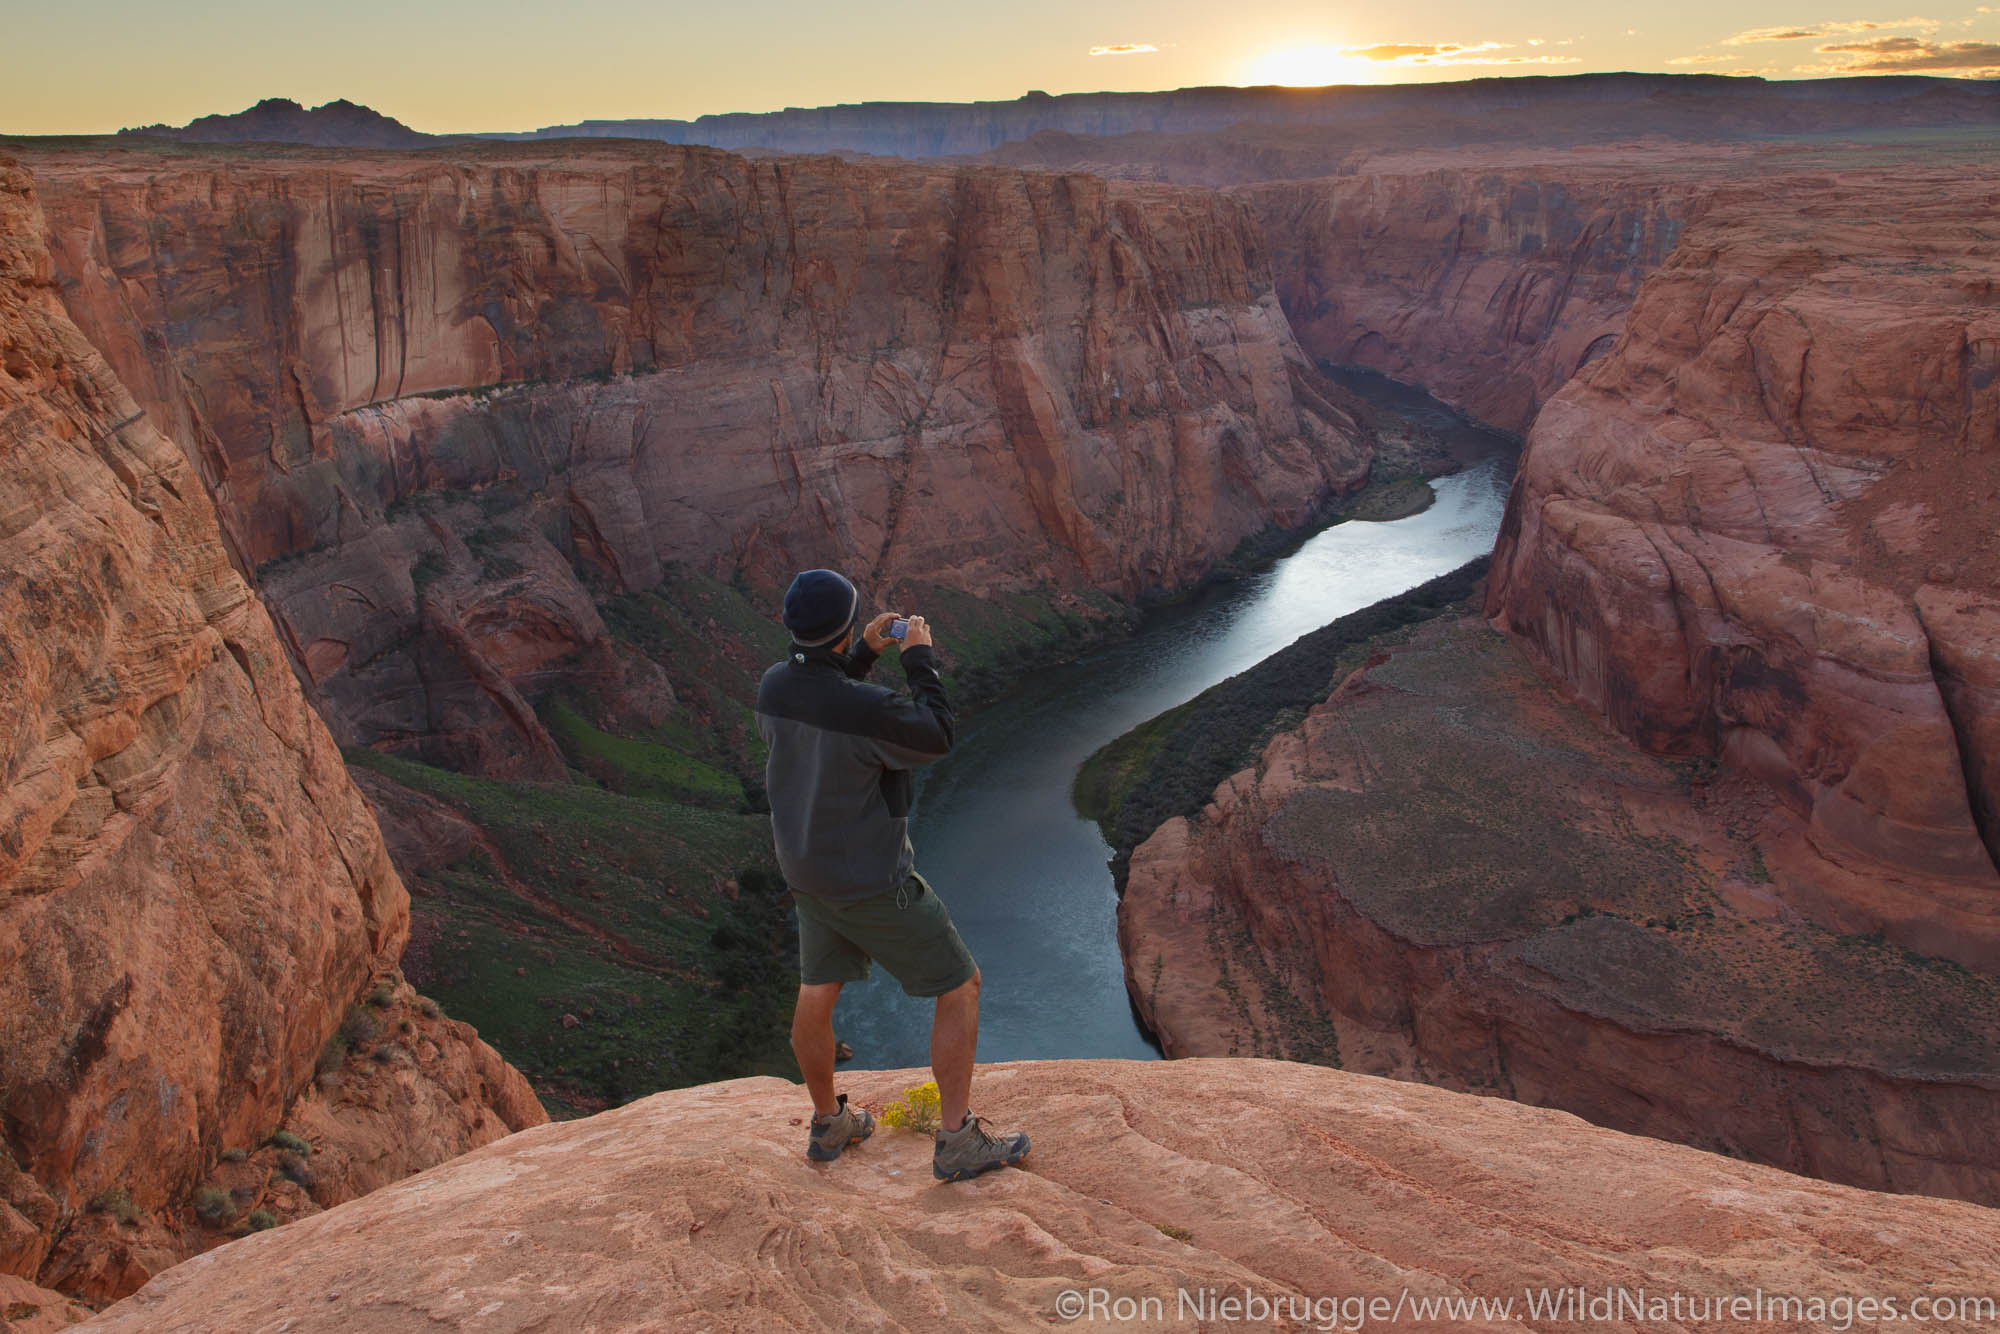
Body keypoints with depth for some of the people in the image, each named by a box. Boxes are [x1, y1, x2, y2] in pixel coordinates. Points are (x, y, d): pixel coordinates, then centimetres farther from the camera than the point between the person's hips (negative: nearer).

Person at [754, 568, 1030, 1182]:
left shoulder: (773, 686, -9)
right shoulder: (866, 709, -31)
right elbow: (936, 737, -13)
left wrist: (865, 652, 7)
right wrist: (920, 658, -5)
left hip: (808, 867, 8)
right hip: (871, 880, -7)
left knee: (817, 994, 21)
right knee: (960, 988, 6)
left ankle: (829, 1124, 39)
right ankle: (958, 1141, 11)